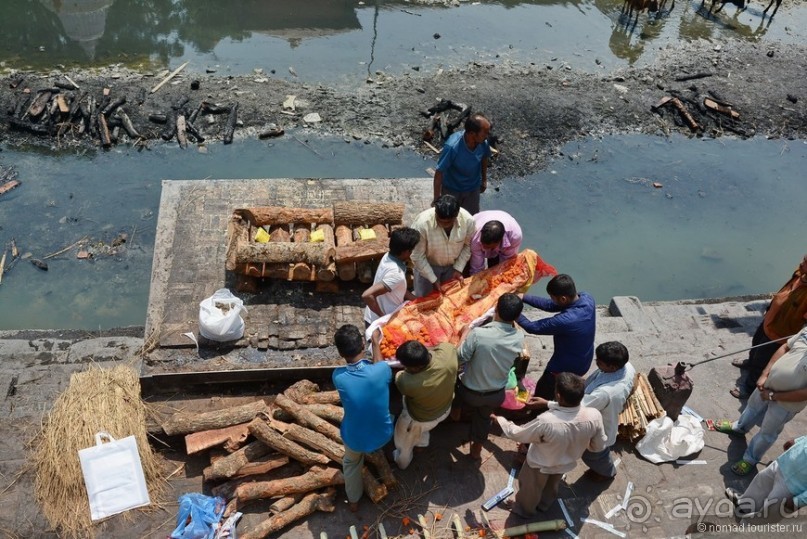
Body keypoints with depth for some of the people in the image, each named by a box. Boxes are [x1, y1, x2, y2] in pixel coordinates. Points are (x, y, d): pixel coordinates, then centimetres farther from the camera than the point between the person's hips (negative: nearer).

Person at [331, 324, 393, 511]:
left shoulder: (338, 377, -27)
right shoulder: (382, 369, -28)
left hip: (354, 438, -1)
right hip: (383, 435, 1)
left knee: (352, 463, 33)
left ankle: (353, 500, 54)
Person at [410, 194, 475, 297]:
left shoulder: (467, 220, -29)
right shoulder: (422, 223, -36)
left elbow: (467, 245, -8)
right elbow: (417, 257, -24)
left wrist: (458, 269, -11)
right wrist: (433, 279, -19)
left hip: (453, 265, 3)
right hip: (427, 265, -2)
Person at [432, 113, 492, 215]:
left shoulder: (483, 142, -22)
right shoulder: (452, 146, -37)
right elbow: (439, 172, -28)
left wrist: (484, 180, 15)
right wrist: (437, 199, -22)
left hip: (473, 189, 4)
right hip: (451, 189, -4)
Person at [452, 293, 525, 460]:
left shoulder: (478, 333, -34)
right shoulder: (519, 338, -20)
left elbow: (460, 358, -20)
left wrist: (465, 335, -3)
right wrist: (511, 320, 0)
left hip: (471, 393, -3)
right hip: (497, 395, 3)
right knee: (483, 418, 33)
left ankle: (456, 411, 51)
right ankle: (476, 449, 53)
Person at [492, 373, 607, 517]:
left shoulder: (546, 422, -44)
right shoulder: (594, 416, -32)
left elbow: (517, 434, -24)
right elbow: (599, 446, -12)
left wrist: (500, 420, -6)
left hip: (540, 465, -4)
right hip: (566, 463, 4)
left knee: (530, 487, 29)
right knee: (552, 485, 36)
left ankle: (525, 509, 57)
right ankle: (545, 504, 64)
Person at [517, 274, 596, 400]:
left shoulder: (566, 320, -40)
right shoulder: (586, 299, -17)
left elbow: (532, 327, -24)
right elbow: (550, 306, -6)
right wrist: (523, 297, -10)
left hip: (565, 368, -7)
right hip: (583, 362, 7)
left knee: (540, 398, 16)